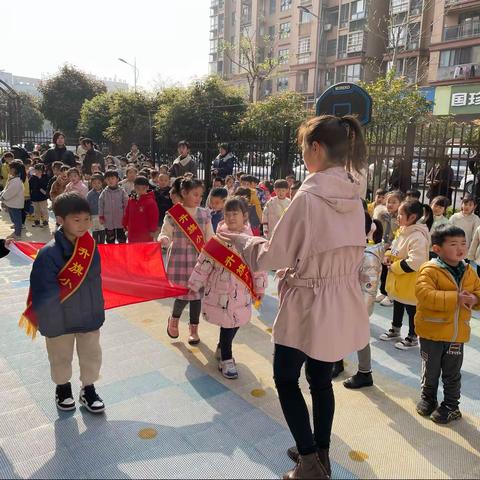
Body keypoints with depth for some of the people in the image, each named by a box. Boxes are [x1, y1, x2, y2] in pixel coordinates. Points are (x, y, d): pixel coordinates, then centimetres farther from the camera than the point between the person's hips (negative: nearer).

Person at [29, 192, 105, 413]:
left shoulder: (91, 246, -7)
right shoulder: (49, 253, -24)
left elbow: (95, 279, 2)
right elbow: (43, 292, -26)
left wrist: (97, 307, 1)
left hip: (89, 315, 4)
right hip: (59, 319, -3)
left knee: (92, 355, 17)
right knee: (61, 357, 20)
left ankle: (88, 389, 41)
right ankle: (63, 387, 47)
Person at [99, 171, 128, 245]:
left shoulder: (121, 192, -5)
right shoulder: (104, 193, 0)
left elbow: (126, 204, -2)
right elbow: (100, 205, 5)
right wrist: (101, 216, 3)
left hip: (120, 220, -1)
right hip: (108, 221, 2)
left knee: (121, 239, 7)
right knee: (110, 240, 13)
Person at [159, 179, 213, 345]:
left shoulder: (204, 214, 5)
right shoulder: (172, 214, -7)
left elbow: (210, 238, 8)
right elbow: (165, 235, -8)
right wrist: (163, 240, -30)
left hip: (199, 260, 3)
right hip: (179, 260, -3)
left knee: (197, 293, 7)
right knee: (183, 293, -4)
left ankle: (194, 329, 25)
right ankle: (174, 318, 30)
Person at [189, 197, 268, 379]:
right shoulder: (218, 239, -8)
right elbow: (204, 264, -4)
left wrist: (260, 288, 7)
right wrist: (194, 285, -1)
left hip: (241, 292, 3)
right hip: (221, 290, -3)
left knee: (235, 323, 13)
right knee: (227, 325, 0)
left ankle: (222, 349, 38)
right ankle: (226, 359, 17)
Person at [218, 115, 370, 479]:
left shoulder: (309, 196, -23)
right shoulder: (354, 197, 1)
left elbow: (272, 255, -17)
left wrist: (240, 240, 1)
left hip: (309, 304, -7)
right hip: (342, 305, 7)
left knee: (286, 379, 14)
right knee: (321, 380, 22)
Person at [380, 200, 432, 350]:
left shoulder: (418, 237, -26)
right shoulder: (402, 231, 4)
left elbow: (415, 263, -33)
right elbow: (394, 247, 20)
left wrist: (394, 267, -23)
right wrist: (388, 256, -1)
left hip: (410, 283, -9)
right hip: (398, 281, 9)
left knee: (411, 310, 8)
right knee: (397, 305, 24)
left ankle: (412, 338, 26)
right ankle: (395, 330, 43)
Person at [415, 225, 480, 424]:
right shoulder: (429, 270, -18)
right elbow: (424, 294, -29)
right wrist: (455, 298, -32)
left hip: (457, 333, 4)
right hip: (432, 332, -4)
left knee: (452, 373, 17)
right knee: (431, 370, 15)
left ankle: (451, 405, 33)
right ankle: (428, 398, 37)